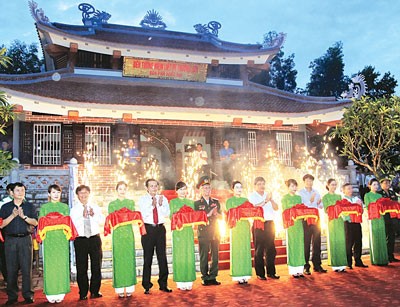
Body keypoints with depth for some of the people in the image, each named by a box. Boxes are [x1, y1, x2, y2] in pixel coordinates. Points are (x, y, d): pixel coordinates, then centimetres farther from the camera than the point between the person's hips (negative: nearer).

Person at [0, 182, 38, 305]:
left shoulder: (29, 206, 11)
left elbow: (35, 222, 2)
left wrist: (24, 217, -12)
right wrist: (13, 215, -10)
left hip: (25, 239, 0)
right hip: (10, 240, 0)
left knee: (26, 268, -3)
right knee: (11, 269, 2)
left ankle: (28, 295, 3)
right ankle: (12, 296, 10)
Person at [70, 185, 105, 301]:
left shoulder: (95, 207, 8)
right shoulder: (74, 209, -1)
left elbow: (102, 220, -1)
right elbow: (73, 224, -11)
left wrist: (93, 215, -16)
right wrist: (83, 216, -21)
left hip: (95, 238, 2)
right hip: (80, 239, -2)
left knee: (96, 265, 7)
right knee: (81, 267, 3)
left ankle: (95, 291, 19)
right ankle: (83, 293, 15)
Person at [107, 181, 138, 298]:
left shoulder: (131, 202, 10)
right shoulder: (112, 204, 6)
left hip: (129, 232, 1)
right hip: (117, 233, -1)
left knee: (129, 258, 2)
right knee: (118, 259, -1)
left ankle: (129, 288, 10)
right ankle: (120, 289, 7)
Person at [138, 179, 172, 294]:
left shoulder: (163, 198, 8)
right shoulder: (142, 199, 1)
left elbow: (167, 214, -1)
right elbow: (143, 215, -11)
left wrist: (161, 205, -17)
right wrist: (152, 205, -22)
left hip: (160, 228, 2)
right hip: (148, 229, -2)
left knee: (162, 257, 6)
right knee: (148, 258, 1)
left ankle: (163, 284, 18)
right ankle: (147, 286, 12)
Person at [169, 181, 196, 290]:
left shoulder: (190, 202, 12)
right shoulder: (173, 202, 5)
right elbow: (171, 217, 0)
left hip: (188, 230, 2)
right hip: (178, 231, -2)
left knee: (189, 254, 1)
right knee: (179, 255, -2)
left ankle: (189, 281, 9)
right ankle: (180, 282, 5)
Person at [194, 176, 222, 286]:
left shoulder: (216, 202, 13)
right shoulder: (197, 203, 1)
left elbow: (221, 216, 12)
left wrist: (216, 214, -9)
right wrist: (207, 215, -16)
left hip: (215, 232, 4)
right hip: (203, 233, -3)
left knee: (215, 255, 5)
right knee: (204, 256, 1)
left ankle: (212, 277, 15)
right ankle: (205, 278, 11)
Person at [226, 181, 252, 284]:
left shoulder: (245, 200, 16)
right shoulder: (230, 201, 3)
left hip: (246, 226, 4)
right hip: (236, 226, -4)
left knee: (246, 249, 3)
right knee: (237, 250, -4)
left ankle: (245, 275, 9)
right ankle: (238, 276, 0)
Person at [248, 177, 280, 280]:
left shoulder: (268, 195, 16)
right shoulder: (252, 196, 2)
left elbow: (276, 208, 7)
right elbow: (253, 207, -16)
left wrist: (271, 200, -9)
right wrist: (265, 201, -20)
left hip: (270, 223, 5)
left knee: (271, 249, 7)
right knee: (259, 250, -1)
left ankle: (271, 272, 17)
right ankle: (260, 273, 6)